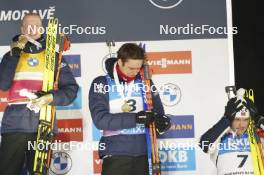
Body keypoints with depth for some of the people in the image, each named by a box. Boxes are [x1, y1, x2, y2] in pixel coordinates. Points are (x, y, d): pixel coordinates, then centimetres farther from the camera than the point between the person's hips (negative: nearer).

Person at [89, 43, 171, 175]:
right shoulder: (101, 84, -4)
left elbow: (158, 111, 9)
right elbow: (100, 119, -14)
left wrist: (162, 121, -15)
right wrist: (135, 118, -22)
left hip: (143, 152, 4)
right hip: (116, 154, -4)